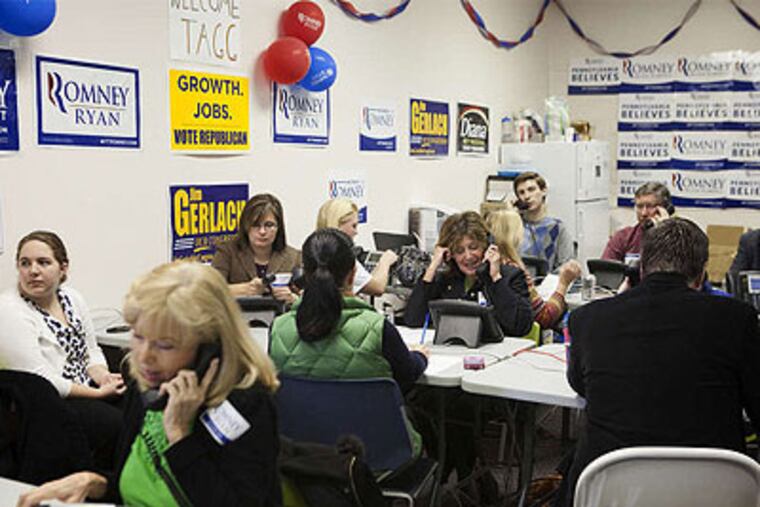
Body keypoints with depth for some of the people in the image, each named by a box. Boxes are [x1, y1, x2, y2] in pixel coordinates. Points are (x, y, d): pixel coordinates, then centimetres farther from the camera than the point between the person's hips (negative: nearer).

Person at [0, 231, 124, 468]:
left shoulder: (72, 298, 9)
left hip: (86, 389, 8)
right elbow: (39, 381, -20)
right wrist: (98, 393, -18)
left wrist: (103, 376, -6)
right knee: (116, 423, -26)